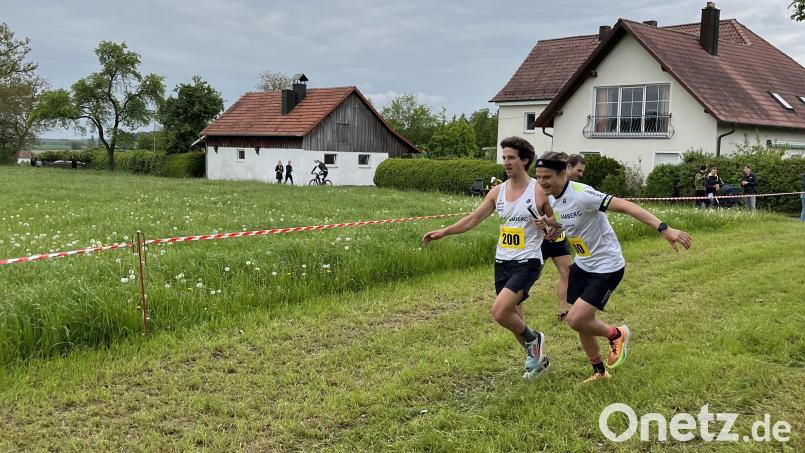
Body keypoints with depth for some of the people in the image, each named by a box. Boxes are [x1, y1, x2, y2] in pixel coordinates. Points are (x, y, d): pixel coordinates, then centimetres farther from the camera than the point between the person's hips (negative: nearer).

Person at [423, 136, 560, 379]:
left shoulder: (540, 191, -8)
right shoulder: (498, 191, 6)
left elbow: (557, 223, 1)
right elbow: (474, 218, 11)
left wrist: (547, 224, -21)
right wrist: (443, 232, 5)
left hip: (527, 262, -6)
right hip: (502, 262, 6)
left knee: (499, 311, -20)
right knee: (513, 318, 13)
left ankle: (533, 339, 8)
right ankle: (538, 357, 36)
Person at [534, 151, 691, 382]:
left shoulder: (581, 194, -26)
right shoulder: (551, 200, 0)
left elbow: (625, 205, -31)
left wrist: (664, 229, -37)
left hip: (606, 267, -8)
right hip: (582, 265, 8)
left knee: (576, 320, -14)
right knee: (580, 321, 11)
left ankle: (616, 335, 17)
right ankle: (599, 371, 32)